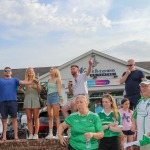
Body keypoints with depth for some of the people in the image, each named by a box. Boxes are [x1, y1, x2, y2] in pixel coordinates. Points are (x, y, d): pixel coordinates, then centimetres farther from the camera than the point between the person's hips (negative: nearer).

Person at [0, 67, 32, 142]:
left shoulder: (14, 80, 15)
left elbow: (22, 82, -1)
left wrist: (30, 82, -18)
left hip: (12, 101, -1)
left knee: (14, 119, -2)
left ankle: (16, 136, 1)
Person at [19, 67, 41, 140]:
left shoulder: (36, 80, 7)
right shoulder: (25, 81, 11)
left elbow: (39, 91, 0)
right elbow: (20, 88, 27)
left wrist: (38, 84, -13)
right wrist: (24, 92, 11)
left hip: (35, 99, -1)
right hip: (27, 99, 2)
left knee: (36, 118, -3)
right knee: (29, 118, 0)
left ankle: (36, 134, -1)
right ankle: (30, 134, 3)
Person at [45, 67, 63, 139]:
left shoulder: (57, 79, 2)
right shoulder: (49, 80, 20)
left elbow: (59, 89, -6)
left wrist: (60, 97, -18)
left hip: (55, 96, -6)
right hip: (49, 96, 6)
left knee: (56, 116, -9)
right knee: (50, 116, 2)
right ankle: (50, 133, 2)